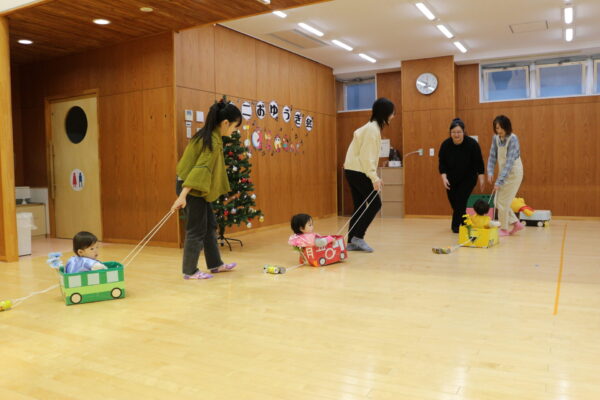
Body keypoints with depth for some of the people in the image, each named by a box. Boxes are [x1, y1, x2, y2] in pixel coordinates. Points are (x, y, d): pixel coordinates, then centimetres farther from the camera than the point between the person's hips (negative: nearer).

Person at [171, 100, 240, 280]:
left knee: (210, 225, 16)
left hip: (194, 188, 10)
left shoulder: (206, 135, 8)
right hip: (191, 189, -10)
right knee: (197, 230, 0)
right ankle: (190, 271, 12)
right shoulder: (214, 142, -21)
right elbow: (201, 168, -28)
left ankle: (215, 264, 26)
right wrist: (183, 196, -32)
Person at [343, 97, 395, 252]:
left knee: (360, 206, 9)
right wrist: (374, 177, -21)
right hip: (357, 171, -10)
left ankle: (351, 242, 10)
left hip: (353, 170, 10)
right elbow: (366, 155, -20)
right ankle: (358, 236, -4)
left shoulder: (373, 127, 17)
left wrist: (375, 176, 17)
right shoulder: (372, 129, -14)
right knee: (375, 203, -5)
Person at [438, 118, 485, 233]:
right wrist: (444, 177, -22)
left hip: (468, 178, -2)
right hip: (452, 179, 2)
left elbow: (478, 162, -12)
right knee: (453, 202, 4)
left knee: (460, 201, -14)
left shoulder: (472, 143, -21)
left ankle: (456, 225, -3)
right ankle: (464, 223, 26)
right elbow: (442, 163, -10)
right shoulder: (445, 144, -17)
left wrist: (481, 178, -12)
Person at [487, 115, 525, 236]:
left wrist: (499, 181, -31)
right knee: (498, 201, 9)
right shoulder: (496, 138, -2)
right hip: (503, 171, 7)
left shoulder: (513, 139, -23)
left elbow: (510, 162, -27)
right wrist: (490, 172, -11)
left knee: (503, 201, -4)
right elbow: (492, 156, 3)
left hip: (513, 173, -7)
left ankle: (504, 229, 11)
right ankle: (515, 223, 21)